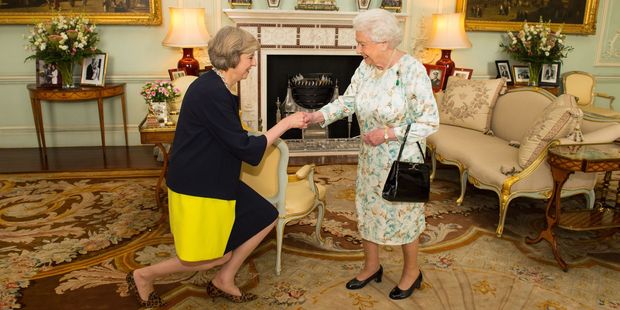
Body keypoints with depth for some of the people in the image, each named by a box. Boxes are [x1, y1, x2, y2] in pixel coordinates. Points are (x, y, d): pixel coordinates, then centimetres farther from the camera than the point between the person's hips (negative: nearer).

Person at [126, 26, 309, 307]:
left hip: (215, 181, 10)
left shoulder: (216, 87, 7)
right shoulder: (211, 93, -25)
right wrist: (285, 123, -15)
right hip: (197, 187, -10)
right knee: (219, 256, 2)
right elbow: (245, 149, -22)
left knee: (266, 218, 11)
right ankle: (143, 276, 21)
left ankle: (224, 281, 23)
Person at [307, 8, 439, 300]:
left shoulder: (412, 70, -23)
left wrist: (388, 133, -25)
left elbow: (430, 121, -21)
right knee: (367, 209, 16)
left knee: (402, 214, 9)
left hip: (402, 160, -6)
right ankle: (372, 266, 38)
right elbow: (348, 100, 0)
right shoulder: (366, 66, -3)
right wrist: (319, 115, -16)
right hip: (370, 157, 7)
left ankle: (412, 271, 34)